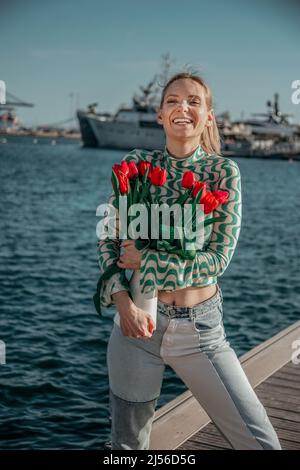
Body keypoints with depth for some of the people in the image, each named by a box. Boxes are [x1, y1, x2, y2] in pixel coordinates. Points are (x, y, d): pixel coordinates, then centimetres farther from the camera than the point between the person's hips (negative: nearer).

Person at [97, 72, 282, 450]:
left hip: (200, 329, -1)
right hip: (136, 322, 1)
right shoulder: (136, 163, 0)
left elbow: (219, 259, -11)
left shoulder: (223, 171, -5)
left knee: (262, 443, 0)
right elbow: (108, 238, 0)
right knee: (128, 444, 16)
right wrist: (122, 300, -14)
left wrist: (146, 260, -14)